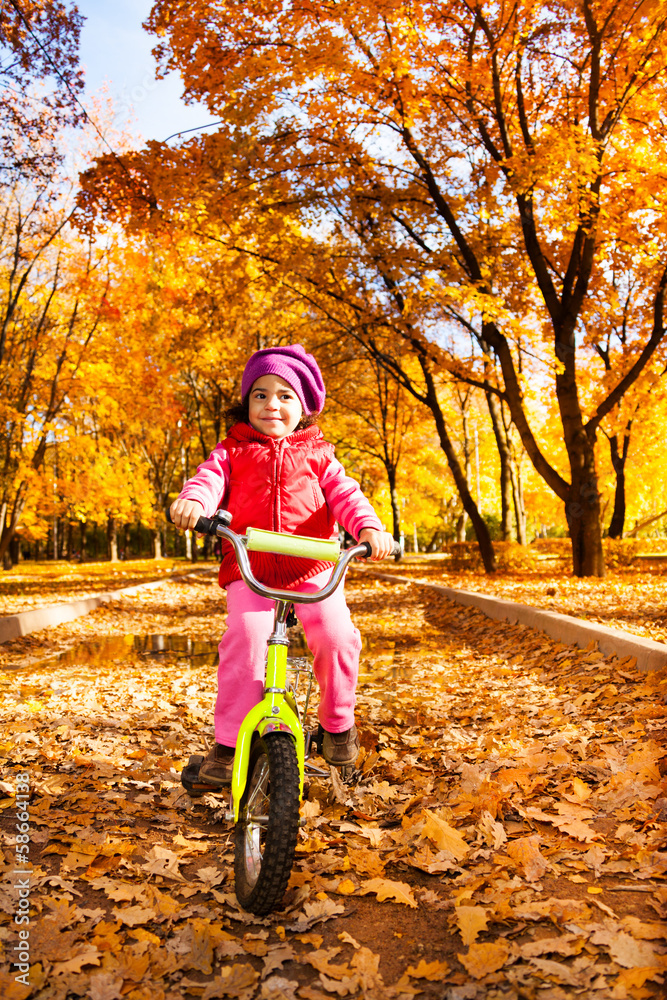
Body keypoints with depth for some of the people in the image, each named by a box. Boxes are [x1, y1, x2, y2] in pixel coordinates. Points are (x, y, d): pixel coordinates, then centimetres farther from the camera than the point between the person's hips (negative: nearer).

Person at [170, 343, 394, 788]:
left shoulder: (317, 455, 15)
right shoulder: (233, 451, 14)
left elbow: (345, 493, 3)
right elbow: (209, 479, -4)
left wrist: (370, 526, -18)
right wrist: (192, 501, -29)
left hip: (312, 568, 1)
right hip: (249, 569, 0)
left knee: (337, 635, -19)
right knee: (245, 637, -24)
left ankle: (338, 722, 9)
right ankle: (228, 742, -7)